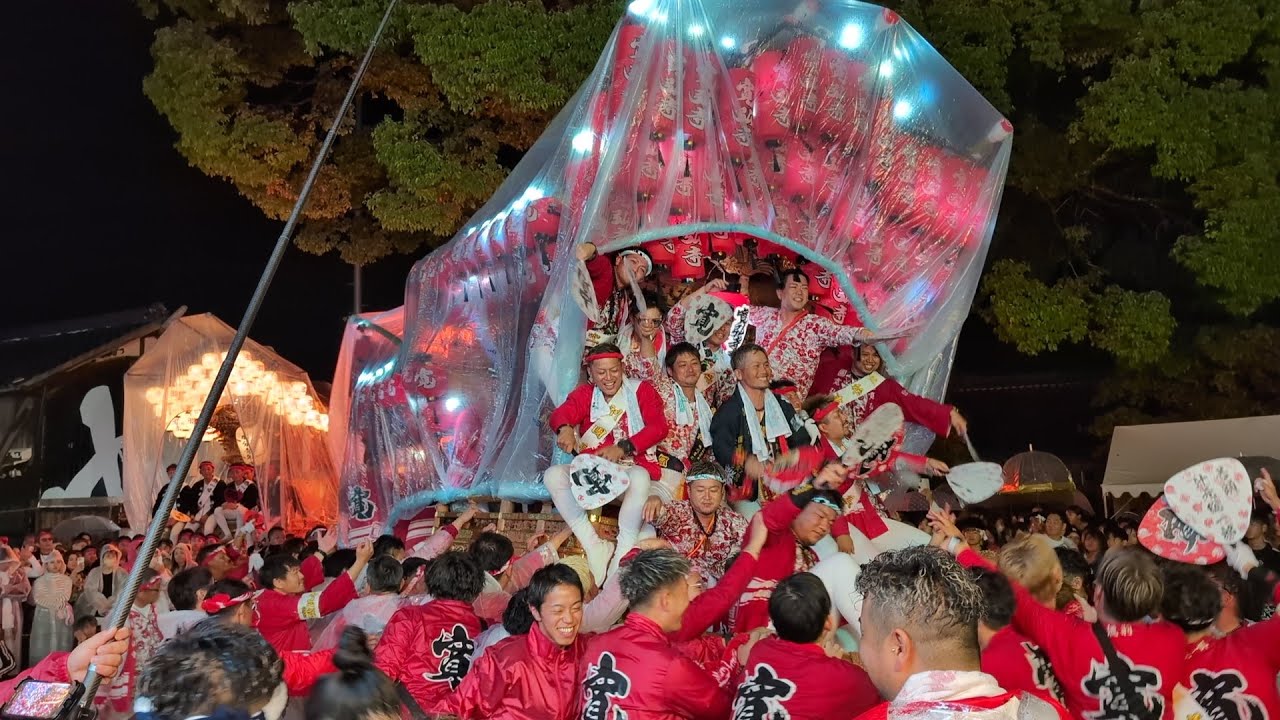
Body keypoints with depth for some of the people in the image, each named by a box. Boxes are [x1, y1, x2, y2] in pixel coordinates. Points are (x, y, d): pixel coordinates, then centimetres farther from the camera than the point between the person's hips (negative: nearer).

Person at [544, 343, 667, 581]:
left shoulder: (641, 390, 5)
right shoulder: (585, 394, 13)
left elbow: (659, 426, -10)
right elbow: (561, 413, -7)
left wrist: (623, 448, -26)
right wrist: (564, 429, -34)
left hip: (632, 466, -3)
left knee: (639, 478, -38)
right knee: (553, 475, -23)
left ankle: (623, 555, -26)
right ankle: (594, 546, -22)